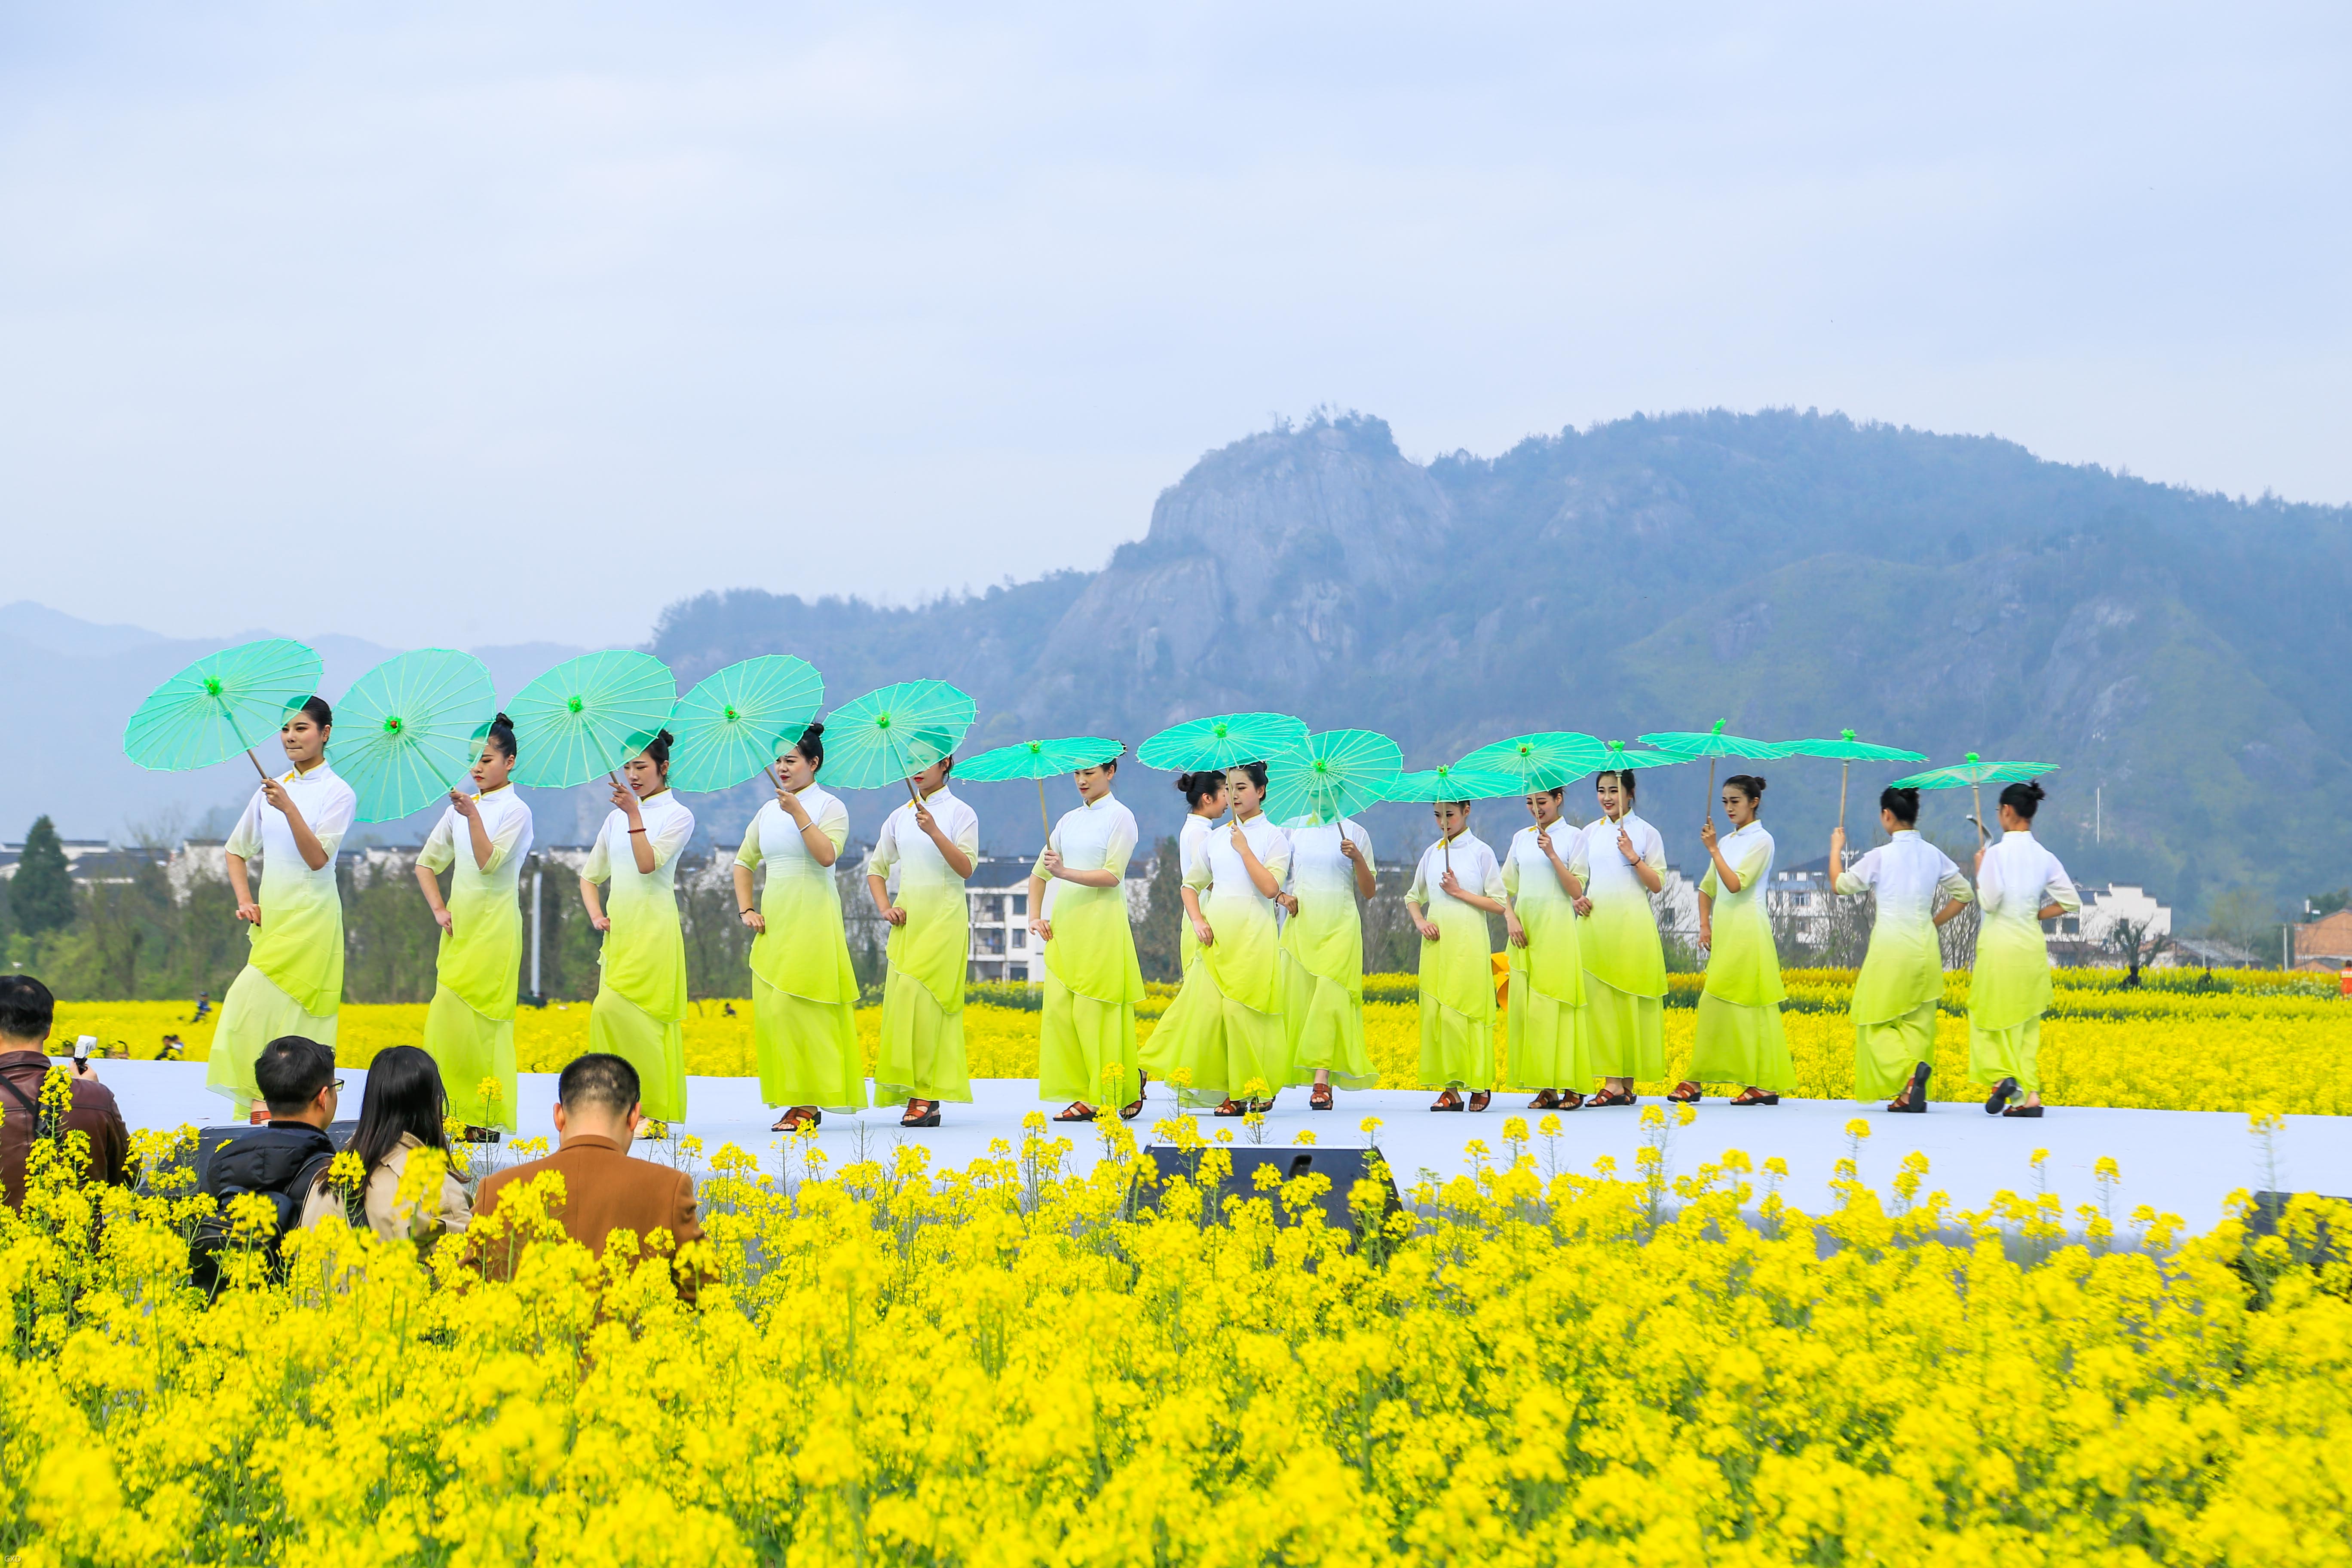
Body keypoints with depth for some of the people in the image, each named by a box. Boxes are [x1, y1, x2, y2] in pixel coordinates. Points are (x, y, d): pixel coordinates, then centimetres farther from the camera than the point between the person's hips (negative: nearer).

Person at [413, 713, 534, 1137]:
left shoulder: (515, 810, -5)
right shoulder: (460, 808, 13)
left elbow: (489, 863, -17)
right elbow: (426, 863, 16)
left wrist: (473, 815, -28)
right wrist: (438, 909, 3)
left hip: (494, 926, -6)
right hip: (458, 923, 6)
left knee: (478, 1016, -11)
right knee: (448, 1018, 2)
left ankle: (484, 1118, -8)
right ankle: (456, 1113, 5)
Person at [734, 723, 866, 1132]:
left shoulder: (830, 807, -3)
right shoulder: (768, 811, 14)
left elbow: (827, 855, -18)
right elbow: (744, 861, 21)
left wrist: (798, 812, -21)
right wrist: (745, 909, 9)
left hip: (813, 918, -6)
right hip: (774, 921, 6)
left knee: (799, 1004, -11)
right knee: (770, 1007, 1)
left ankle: (809, 1102, -9)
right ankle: (789, 1098, 5)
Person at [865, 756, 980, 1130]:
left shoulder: (961, 813, 0)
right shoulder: (900, 817, 14)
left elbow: (966, 867, -11)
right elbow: (876, 868, 19)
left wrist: (934, 832, -23)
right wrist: (884, 908, 3)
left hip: (944, 916, -5)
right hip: (907, 917, 5)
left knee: (924, 999, -14)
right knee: (903, 999, -2)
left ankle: (927, 1098, -13)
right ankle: (915, 1095, 2)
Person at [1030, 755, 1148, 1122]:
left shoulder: (1120, 817, -1)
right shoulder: (1069, 820, 17)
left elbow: (1112, 875, -11)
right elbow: (1039, 874, 20)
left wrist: (1066, 872, -22)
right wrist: (1035, 916, 6)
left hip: (1102, 923, -6)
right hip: (1065, 922, 6)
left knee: (1095, 1010, -8)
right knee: (1059, 1009, -2)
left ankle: (1120, 1095, 1)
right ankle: (1084, 1097, 2)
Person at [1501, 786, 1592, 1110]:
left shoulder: (1572, 837, 0)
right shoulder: (1521, 838, 14)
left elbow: (1576, 892, -7)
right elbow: (1506, 888, 15)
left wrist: (1552, 855, -15)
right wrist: (1510, 918, -2)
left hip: (1558, 929, -5)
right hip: (1525, 931, 5)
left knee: (1558, 1005, -8)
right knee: (1527, 1006, 0)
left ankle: (1571, 1087, -5)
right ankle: (1545, 1088, 2)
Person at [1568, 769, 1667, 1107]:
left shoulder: (1646, 834, 4)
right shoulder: (1590, 833, 13)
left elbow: (1658, 884, 0)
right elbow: (1576, 875, 13)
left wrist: (1633, 857, -14)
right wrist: (1576, 898, -7)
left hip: (1632, 925, -3)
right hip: (1596, 924, 3)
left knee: (1629, 999, -4)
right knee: (1601, 999, -4)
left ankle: (1628, 1081, 0)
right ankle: (1613, 1082, -4)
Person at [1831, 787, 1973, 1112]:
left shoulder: (1881, 857, -12)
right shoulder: (1933, 855, 4)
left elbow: (1840, 885, 1)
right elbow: (1964, 894, 12)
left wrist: (1836, 849, 16)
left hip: (1891, 948, -5)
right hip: (1926, 948, 5)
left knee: (1875, 1019, 3)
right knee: (1918, 1021, 10)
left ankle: (1909, 1070, -22)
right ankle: (1913, 1095, 4)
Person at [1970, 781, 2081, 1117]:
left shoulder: (1996, 853, -14)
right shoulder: (2044, 857, 3)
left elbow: (1989, 902, -18)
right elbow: (2071, 901, 3)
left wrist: (1980, 870, -4)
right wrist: (2037, 915, 11)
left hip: (2000, 943, -5)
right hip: (2032, 945, 5)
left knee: (1988, 1015, 9)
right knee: (2027, 1023, 10)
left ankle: (2002, 1076, -10)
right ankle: (2031, 1094, 4)